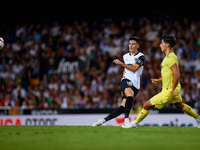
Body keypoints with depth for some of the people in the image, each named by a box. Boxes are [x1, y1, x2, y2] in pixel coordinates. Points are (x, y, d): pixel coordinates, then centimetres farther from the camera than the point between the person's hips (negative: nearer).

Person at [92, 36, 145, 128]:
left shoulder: (141, 57, 1)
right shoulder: (125, 56, 18)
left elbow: (134, 68, -13)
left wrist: (121, 63, -17)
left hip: (135, 85, -1)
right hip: (126, 80, 1)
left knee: (122, 108, -10)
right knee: (130, 95, -32)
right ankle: (126, 120, -34)